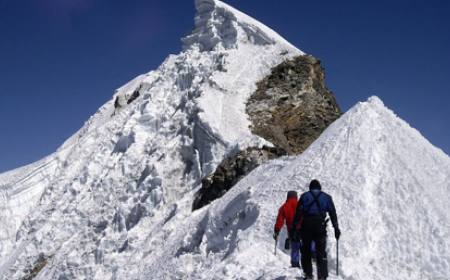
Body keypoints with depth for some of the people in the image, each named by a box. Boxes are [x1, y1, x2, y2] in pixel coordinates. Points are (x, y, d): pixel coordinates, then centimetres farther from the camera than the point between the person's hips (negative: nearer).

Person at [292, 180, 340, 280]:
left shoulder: (304, 196, 10)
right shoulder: (326, 197, 13)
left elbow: (298, 213, 2)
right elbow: (333, 214, 8)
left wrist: (294, 228, 2)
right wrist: (336, 228, 10)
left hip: (306, 226, 0)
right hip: (320, 226, 0)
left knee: (306, 252, 11)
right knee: (321, 253, 4)